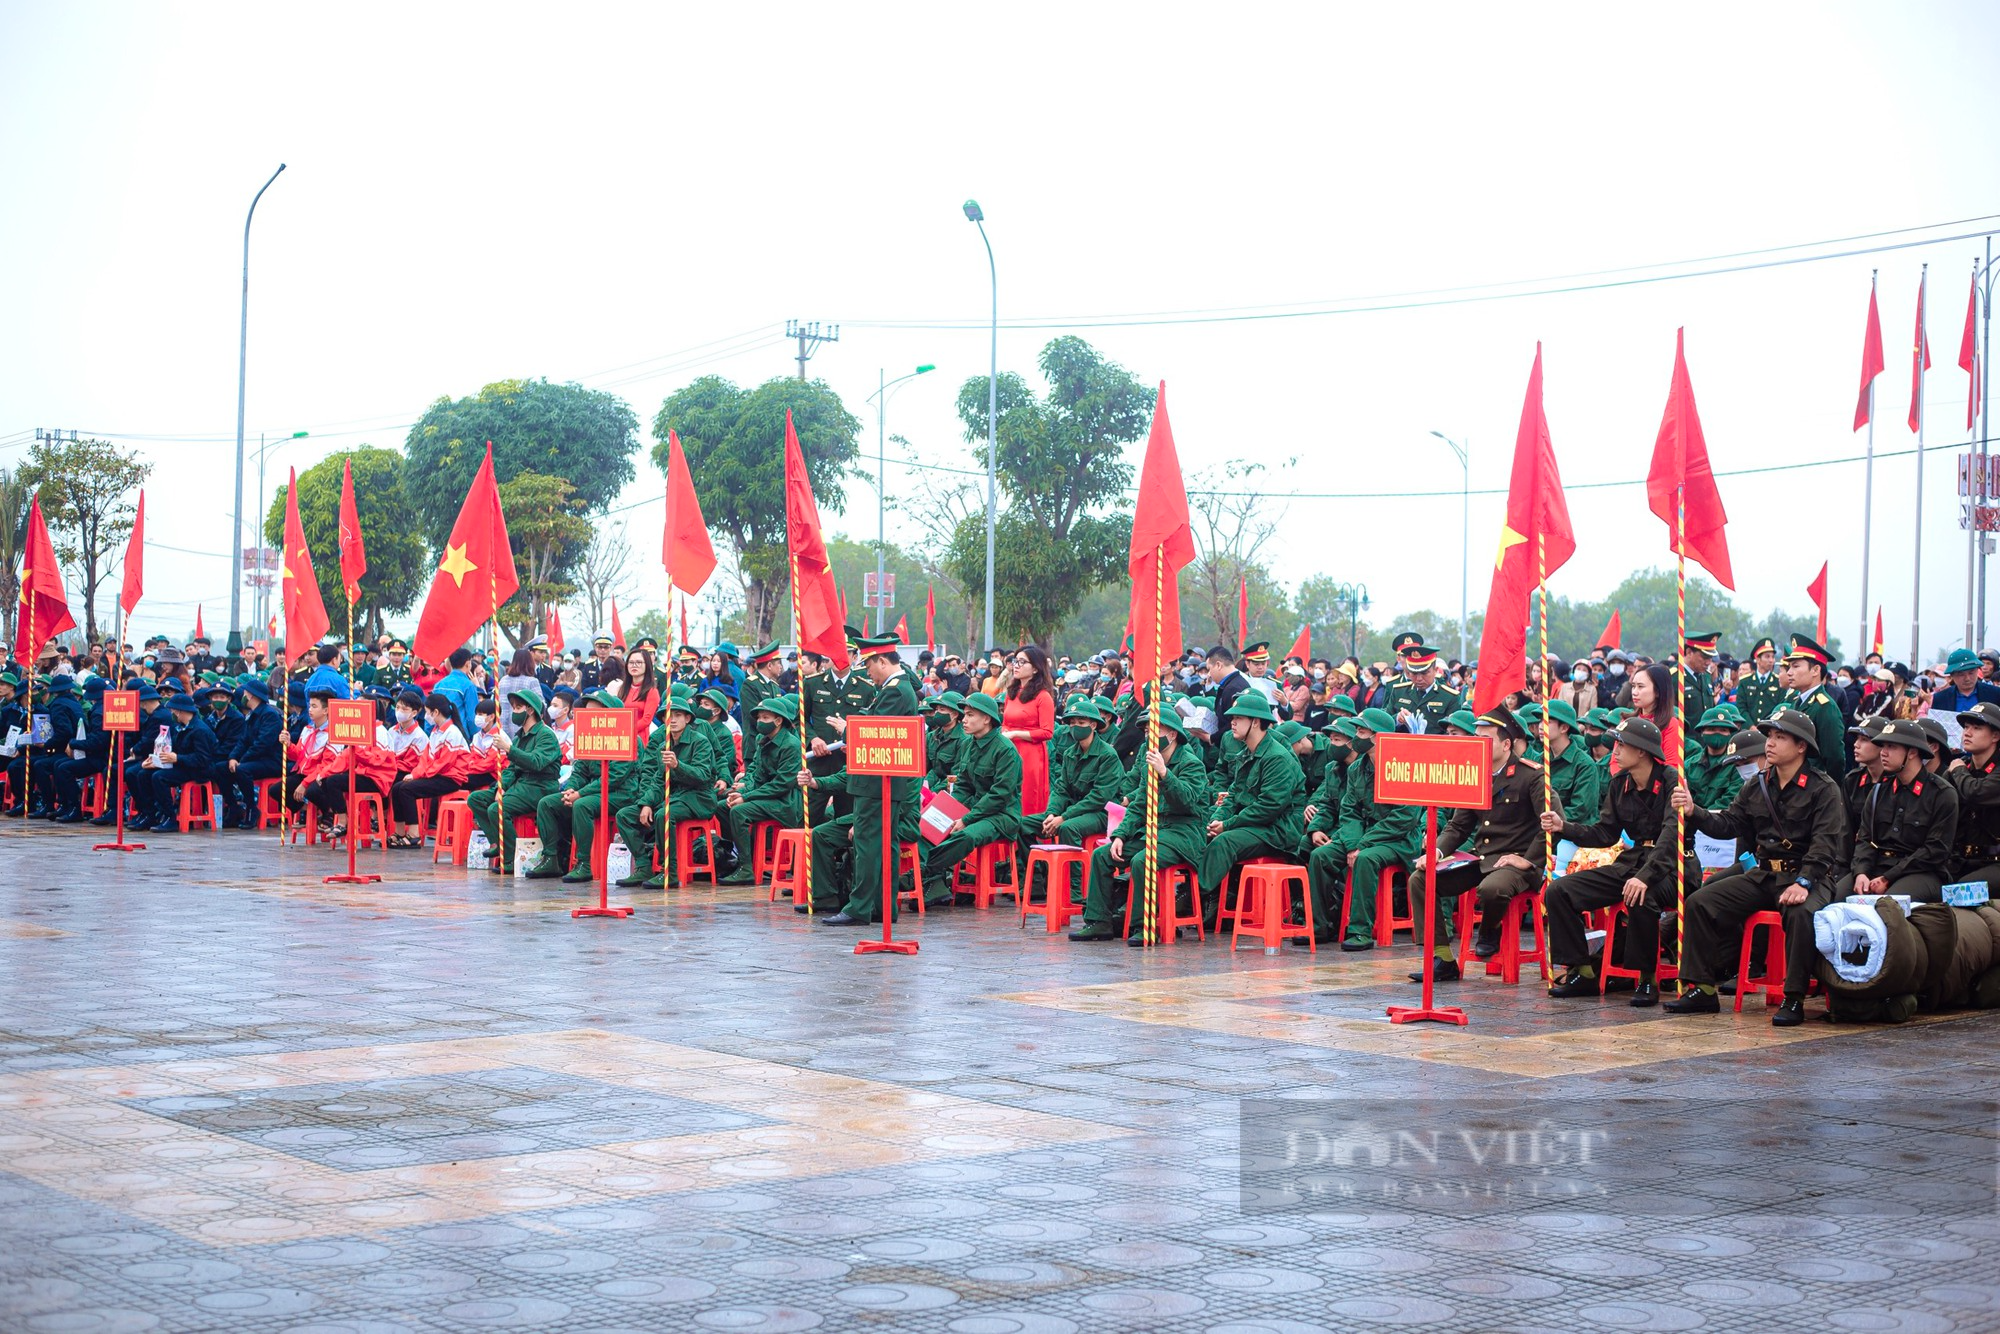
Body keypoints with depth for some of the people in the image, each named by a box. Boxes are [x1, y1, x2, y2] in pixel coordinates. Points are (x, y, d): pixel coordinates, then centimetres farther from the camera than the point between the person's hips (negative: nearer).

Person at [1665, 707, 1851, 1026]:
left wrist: (1804, 883, -28)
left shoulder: (1823, 788, -6)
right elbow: (1728, 824, 6)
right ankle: (1701, 988, -4)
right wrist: (1694, 813, -11)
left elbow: (1825, 843, -16)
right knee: (1700, 902, -7)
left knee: (1802, 913, -38)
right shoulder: (1757, 787, 13)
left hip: (1811, 876, -6)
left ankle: (1794, 999, -26)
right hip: (1764, 874, 6)